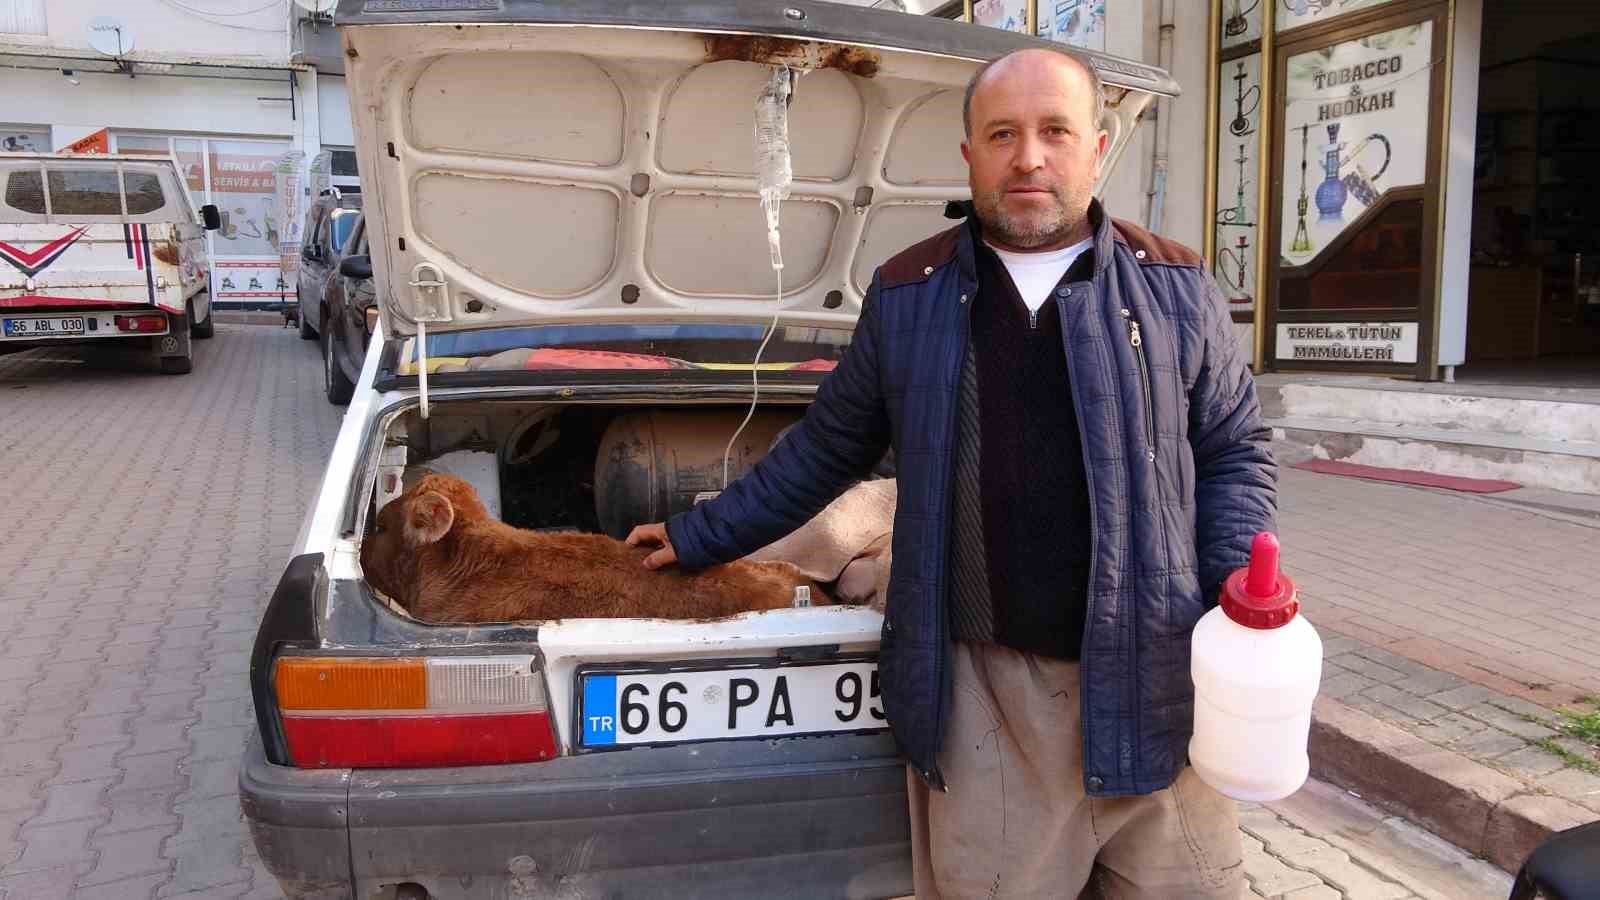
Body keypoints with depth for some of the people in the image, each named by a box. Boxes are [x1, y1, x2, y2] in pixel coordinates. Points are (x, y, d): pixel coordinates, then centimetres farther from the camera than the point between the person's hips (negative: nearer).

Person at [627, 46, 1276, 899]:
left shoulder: (1176, 287, 5)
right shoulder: (906, 293, 6)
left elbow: (1236, 450, 10)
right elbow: (825, 448, 14)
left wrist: (1241, 588, -6)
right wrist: (701, 536, 16)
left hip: (1152, 684, 1)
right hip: (982, 691, 0)